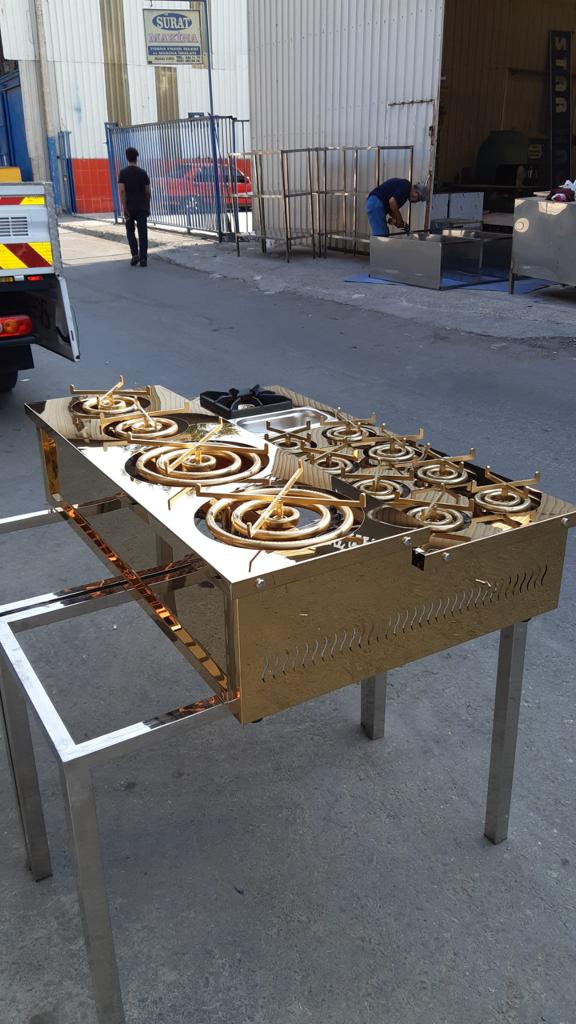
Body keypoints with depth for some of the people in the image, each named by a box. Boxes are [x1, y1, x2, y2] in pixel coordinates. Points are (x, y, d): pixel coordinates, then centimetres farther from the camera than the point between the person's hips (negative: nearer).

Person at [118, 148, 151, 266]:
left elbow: (122, 190, -11)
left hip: (129, 207, 0)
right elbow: (147, 191, 4)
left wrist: (124, 207, -12)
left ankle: (135, 255, -1)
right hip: (142, 207, 0)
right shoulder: (142, 172, 1)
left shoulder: (123, 173, -2)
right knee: (143, 233, 0)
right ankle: (143, 259, -4)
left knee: (130, 232, 14)